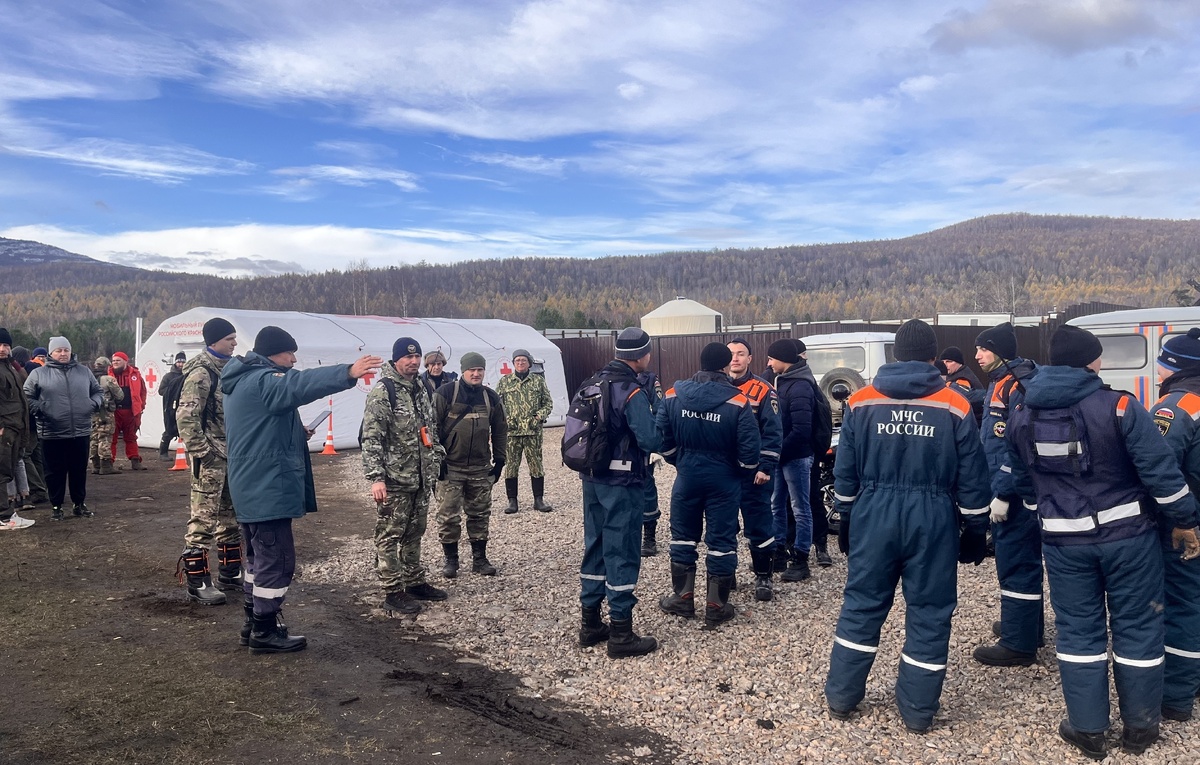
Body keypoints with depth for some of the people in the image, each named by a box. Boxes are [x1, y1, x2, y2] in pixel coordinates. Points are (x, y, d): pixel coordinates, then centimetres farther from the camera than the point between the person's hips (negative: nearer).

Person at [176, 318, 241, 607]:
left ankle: (230, 573, 26)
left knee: (231, 515, 15)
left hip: (232, 453, 9)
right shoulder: (200, 373, -15)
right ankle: (197, 583, 3)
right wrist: (201, 453, -20)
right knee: (203, 517, -4)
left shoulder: (229, 367, 12)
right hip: (210, 456, -9)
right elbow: (186, 417, -20)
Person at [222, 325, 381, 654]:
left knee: (259, 556, 20)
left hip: (250, 487, 11)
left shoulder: (242, 381, 18)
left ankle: (256, 621, 30)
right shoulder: (261, 380, -16)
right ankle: (265, 632, 3)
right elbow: (299, 384, -36)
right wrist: (348, 373, -48)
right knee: (277, 558, -4)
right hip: (267, 488, -11)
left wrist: (296, 434, 12)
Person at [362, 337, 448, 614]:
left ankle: (415, 582, 28)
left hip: (421, 478, 8)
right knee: (389, 536, 2)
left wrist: (437, 459, 21)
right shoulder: (383, 391, -13)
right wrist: (376, 477, -22)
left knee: (414, 533, 17)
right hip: (394, 480, -8)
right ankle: (393, 591, 9)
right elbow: (371, 438, -17)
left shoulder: (420, 390, 12)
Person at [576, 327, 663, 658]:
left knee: (595, 546, 16)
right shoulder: (633, 392, -17)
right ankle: (621, 634, 7)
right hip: (622, 483, -8)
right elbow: (651, 440, -21)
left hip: (593, 479, 8)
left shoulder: (596, 383, 8)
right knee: (622, 553, 0)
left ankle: (590, 624, 25)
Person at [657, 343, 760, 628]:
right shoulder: (738, 402, -15)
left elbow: (663, 439, 0)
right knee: (721, 540, 7)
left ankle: (683, 597, 25)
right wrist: (744, 473, 5)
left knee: (683, 536, 17)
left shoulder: (673, 395, -6)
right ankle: (716, 606, 15)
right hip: (723, 481, -2)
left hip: (687, 478, 3)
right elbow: (749, 449, -15)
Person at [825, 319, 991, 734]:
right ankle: (918, 710, 18)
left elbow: (844, 471, 4)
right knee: (928, 612, 10)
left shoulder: (861, 401, 0)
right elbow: (972, 480, -1)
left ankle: (841, 696, 21)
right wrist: (975, 530, 9)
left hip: (874, 516, 2)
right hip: (933, 520, -1)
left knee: (861, 605, 12)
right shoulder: (955, 407, -4)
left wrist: (846, 518, 15)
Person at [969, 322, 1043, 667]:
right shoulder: (999, 384, 15)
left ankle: (1019, 644, 1)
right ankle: (1027, 624, 33)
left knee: (1015, 561, -5)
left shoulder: (1018, 386, -17)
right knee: (1021, 557, 19)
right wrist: (996, 489, 20)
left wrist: (1002, 492, -23)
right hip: (1005, 488, 11)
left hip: (1014, 491, -11)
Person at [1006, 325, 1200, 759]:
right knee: (1136, 627, 12)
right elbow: (1161, 471, -13)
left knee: (1078, 629, 12)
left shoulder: (1021, 417, -1)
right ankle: (1139, 728, 25)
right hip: (1128, 534, -3)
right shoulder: (1119, 407, -16)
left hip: (1064, 540, 3)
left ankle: (1088, 730, 19)